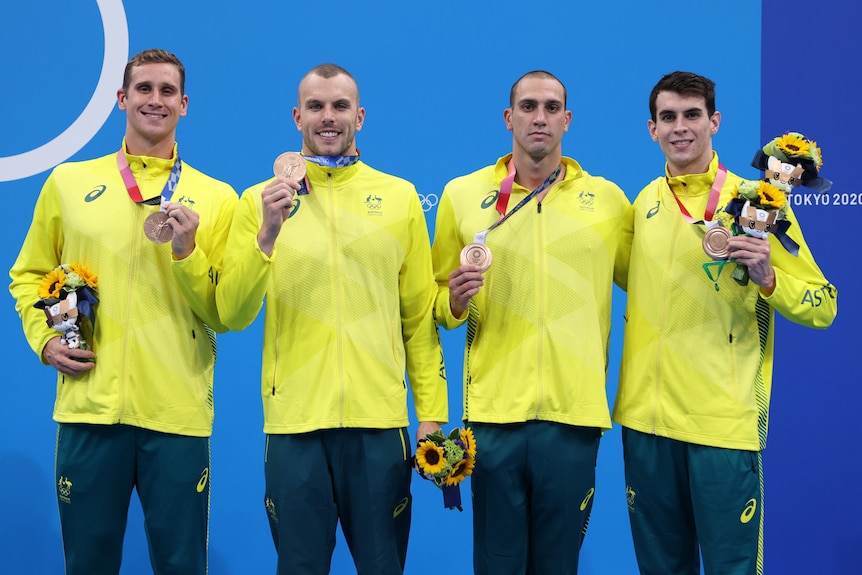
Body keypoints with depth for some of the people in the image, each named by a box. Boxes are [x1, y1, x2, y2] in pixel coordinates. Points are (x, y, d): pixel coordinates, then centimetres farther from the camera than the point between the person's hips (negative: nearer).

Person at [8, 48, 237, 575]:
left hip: (178, 415, -1)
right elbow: (28, 276, 18)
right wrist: (44, 338, 1)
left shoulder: (216, 198, 5)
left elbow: (225, 315, 4)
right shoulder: (68, 182, 10)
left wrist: (186, 253, -11)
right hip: (89, 410, 1)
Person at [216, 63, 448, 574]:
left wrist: (432, 413, 1)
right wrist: (267, 233, -15)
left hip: (380, 421, 0)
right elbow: (232, 315, -3)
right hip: (294, 422, 0)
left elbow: (420, 317, 7)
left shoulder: (400, 197, 7)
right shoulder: (260, 201, 6)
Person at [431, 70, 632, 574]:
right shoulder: (463, 194, 6)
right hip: (494, 412, 0)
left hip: (574, 415, 0)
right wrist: (455, 301, -8)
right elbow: (437, 301, 14)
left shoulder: (608, 199, 6)